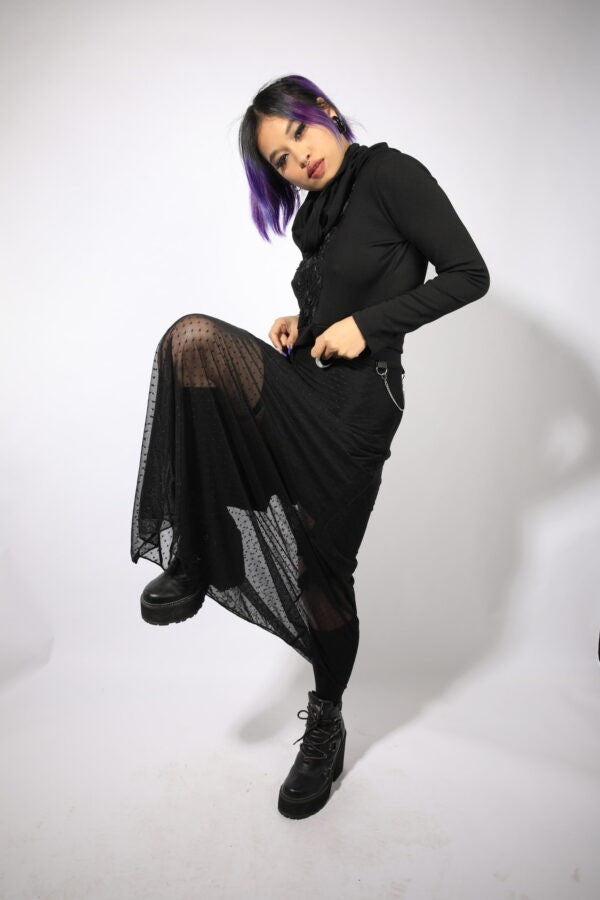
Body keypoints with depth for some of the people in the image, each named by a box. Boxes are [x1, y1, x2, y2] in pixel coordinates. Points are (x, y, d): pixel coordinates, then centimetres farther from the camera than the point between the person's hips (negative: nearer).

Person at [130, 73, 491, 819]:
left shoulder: (391, 173, -1)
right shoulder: (318, 213, 18)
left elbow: (468, 275, -7)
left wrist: (366, 324, -13)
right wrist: (300, 321, 6)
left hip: (356, 401, -6)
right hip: (298, 381, 6)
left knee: (322, 573, 1)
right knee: (193, 337, -26)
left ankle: (326, 724, 29)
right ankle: (190, 561, -21)